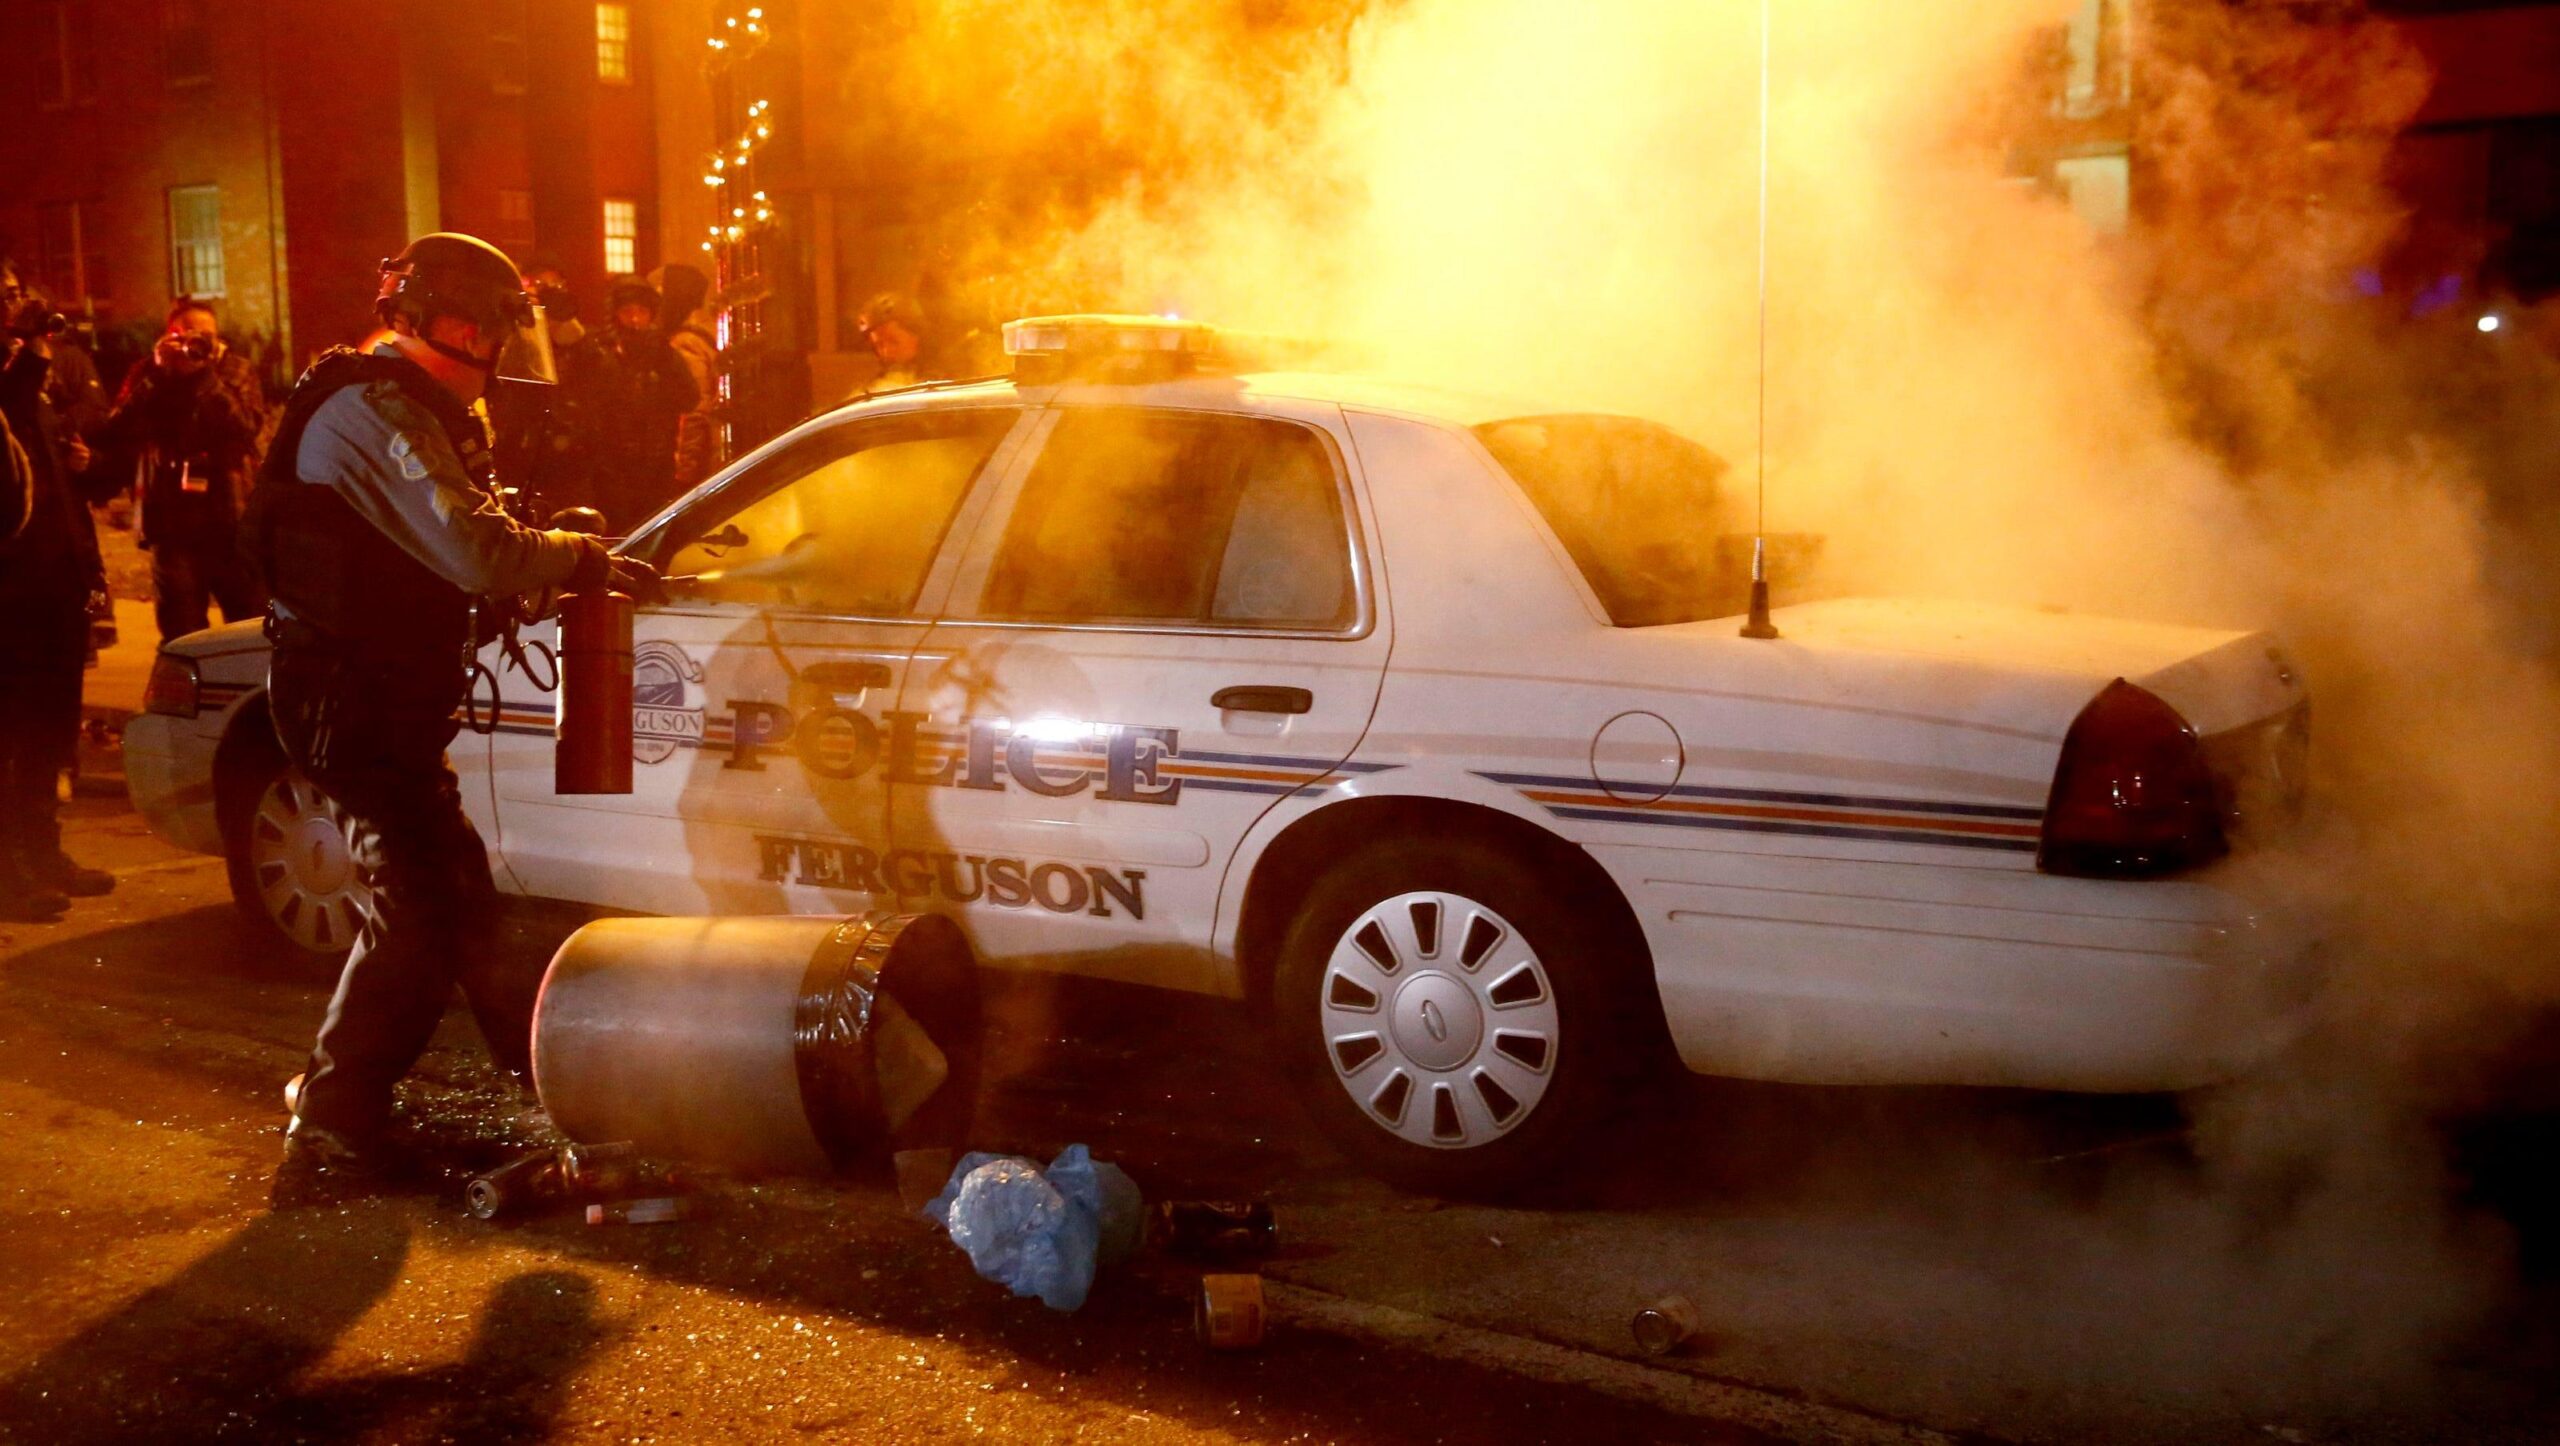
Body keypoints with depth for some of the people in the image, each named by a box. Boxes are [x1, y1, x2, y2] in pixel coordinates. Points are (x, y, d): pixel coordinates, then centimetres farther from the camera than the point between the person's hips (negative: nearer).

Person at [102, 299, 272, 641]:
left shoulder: (236, 371, 5)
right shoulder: (150, 374, 6)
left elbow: (245, 428, -13)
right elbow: (118, 435, -8)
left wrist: (207, 375, -17)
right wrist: (158, 375, -13)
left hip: (231, 521, -1)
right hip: (172, 523, 1)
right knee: (181, 636, 5)